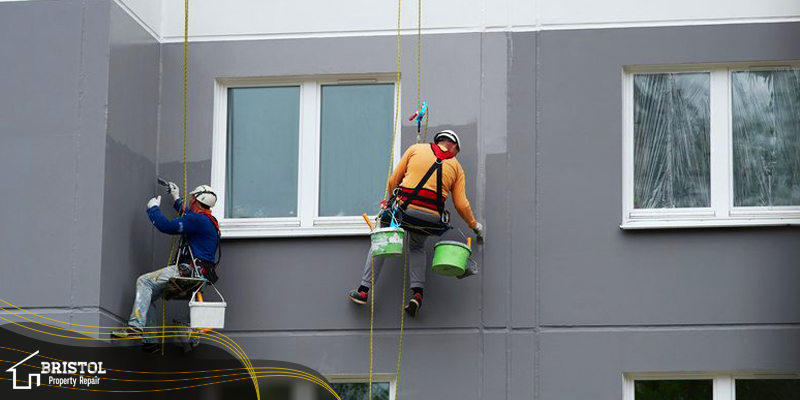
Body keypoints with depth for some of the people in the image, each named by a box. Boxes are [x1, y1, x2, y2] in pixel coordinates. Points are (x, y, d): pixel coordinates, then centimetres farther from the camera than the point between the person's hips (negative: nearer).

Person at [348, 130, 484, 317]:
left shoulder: (416, 149, 12)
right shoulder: (456, 167, 15)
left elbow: (393, 180, 12)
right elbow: (461, 204, 10)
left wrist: (392, 200, 30)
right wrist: (474, 225, 24)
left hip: (404, 209, -2)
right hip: (432, 217, 2)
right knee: (417, 248, 28)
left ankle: (363, 291, 15)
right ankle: (417, 293, 8)